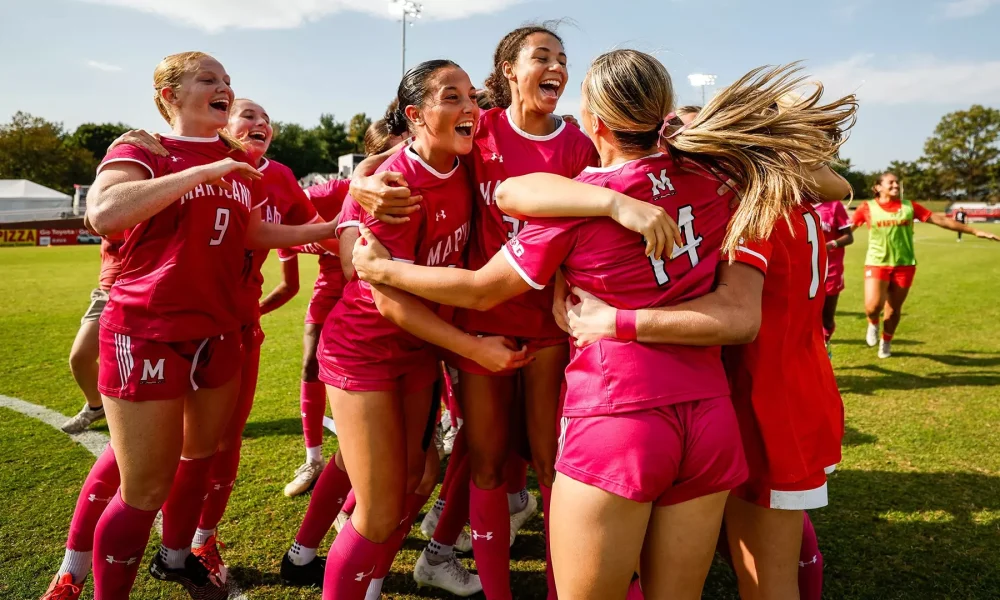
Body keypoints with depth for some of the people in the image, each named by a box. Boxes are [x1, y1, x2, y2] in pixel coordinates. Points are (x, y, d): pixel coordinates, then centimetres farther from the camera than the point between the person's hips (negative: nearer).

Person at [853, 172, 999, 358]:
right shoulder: (867, 208, -3)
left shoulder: (909, 207, 3)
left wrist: (975, 231, 5)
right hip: (877, 264, -2)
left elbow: (941, 220, 5)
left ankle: (886, 342, 31)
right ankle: (873, 324, 21)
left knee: (894, 309, 7)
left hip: (904, 265, 2)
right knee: (873, 306, -16)